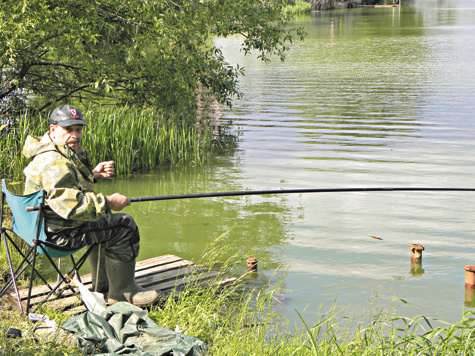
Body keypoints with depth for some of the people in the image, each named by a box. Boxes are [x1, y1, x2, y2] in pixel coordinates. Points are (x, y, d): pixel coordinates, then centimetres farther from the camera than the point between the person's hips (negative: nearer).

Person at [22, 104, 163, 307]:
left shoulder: (65, 153, 11)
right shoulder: (53, 162, -25)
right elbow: (71, 204, -35)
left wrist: (93, 175, 12)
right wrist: (108, 203, -26)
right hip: (60, 232, -12)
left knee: (105, 223, 32)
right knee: (124, 227, -11)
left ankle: (102, 286, 36)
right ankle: (122, 293, -2)